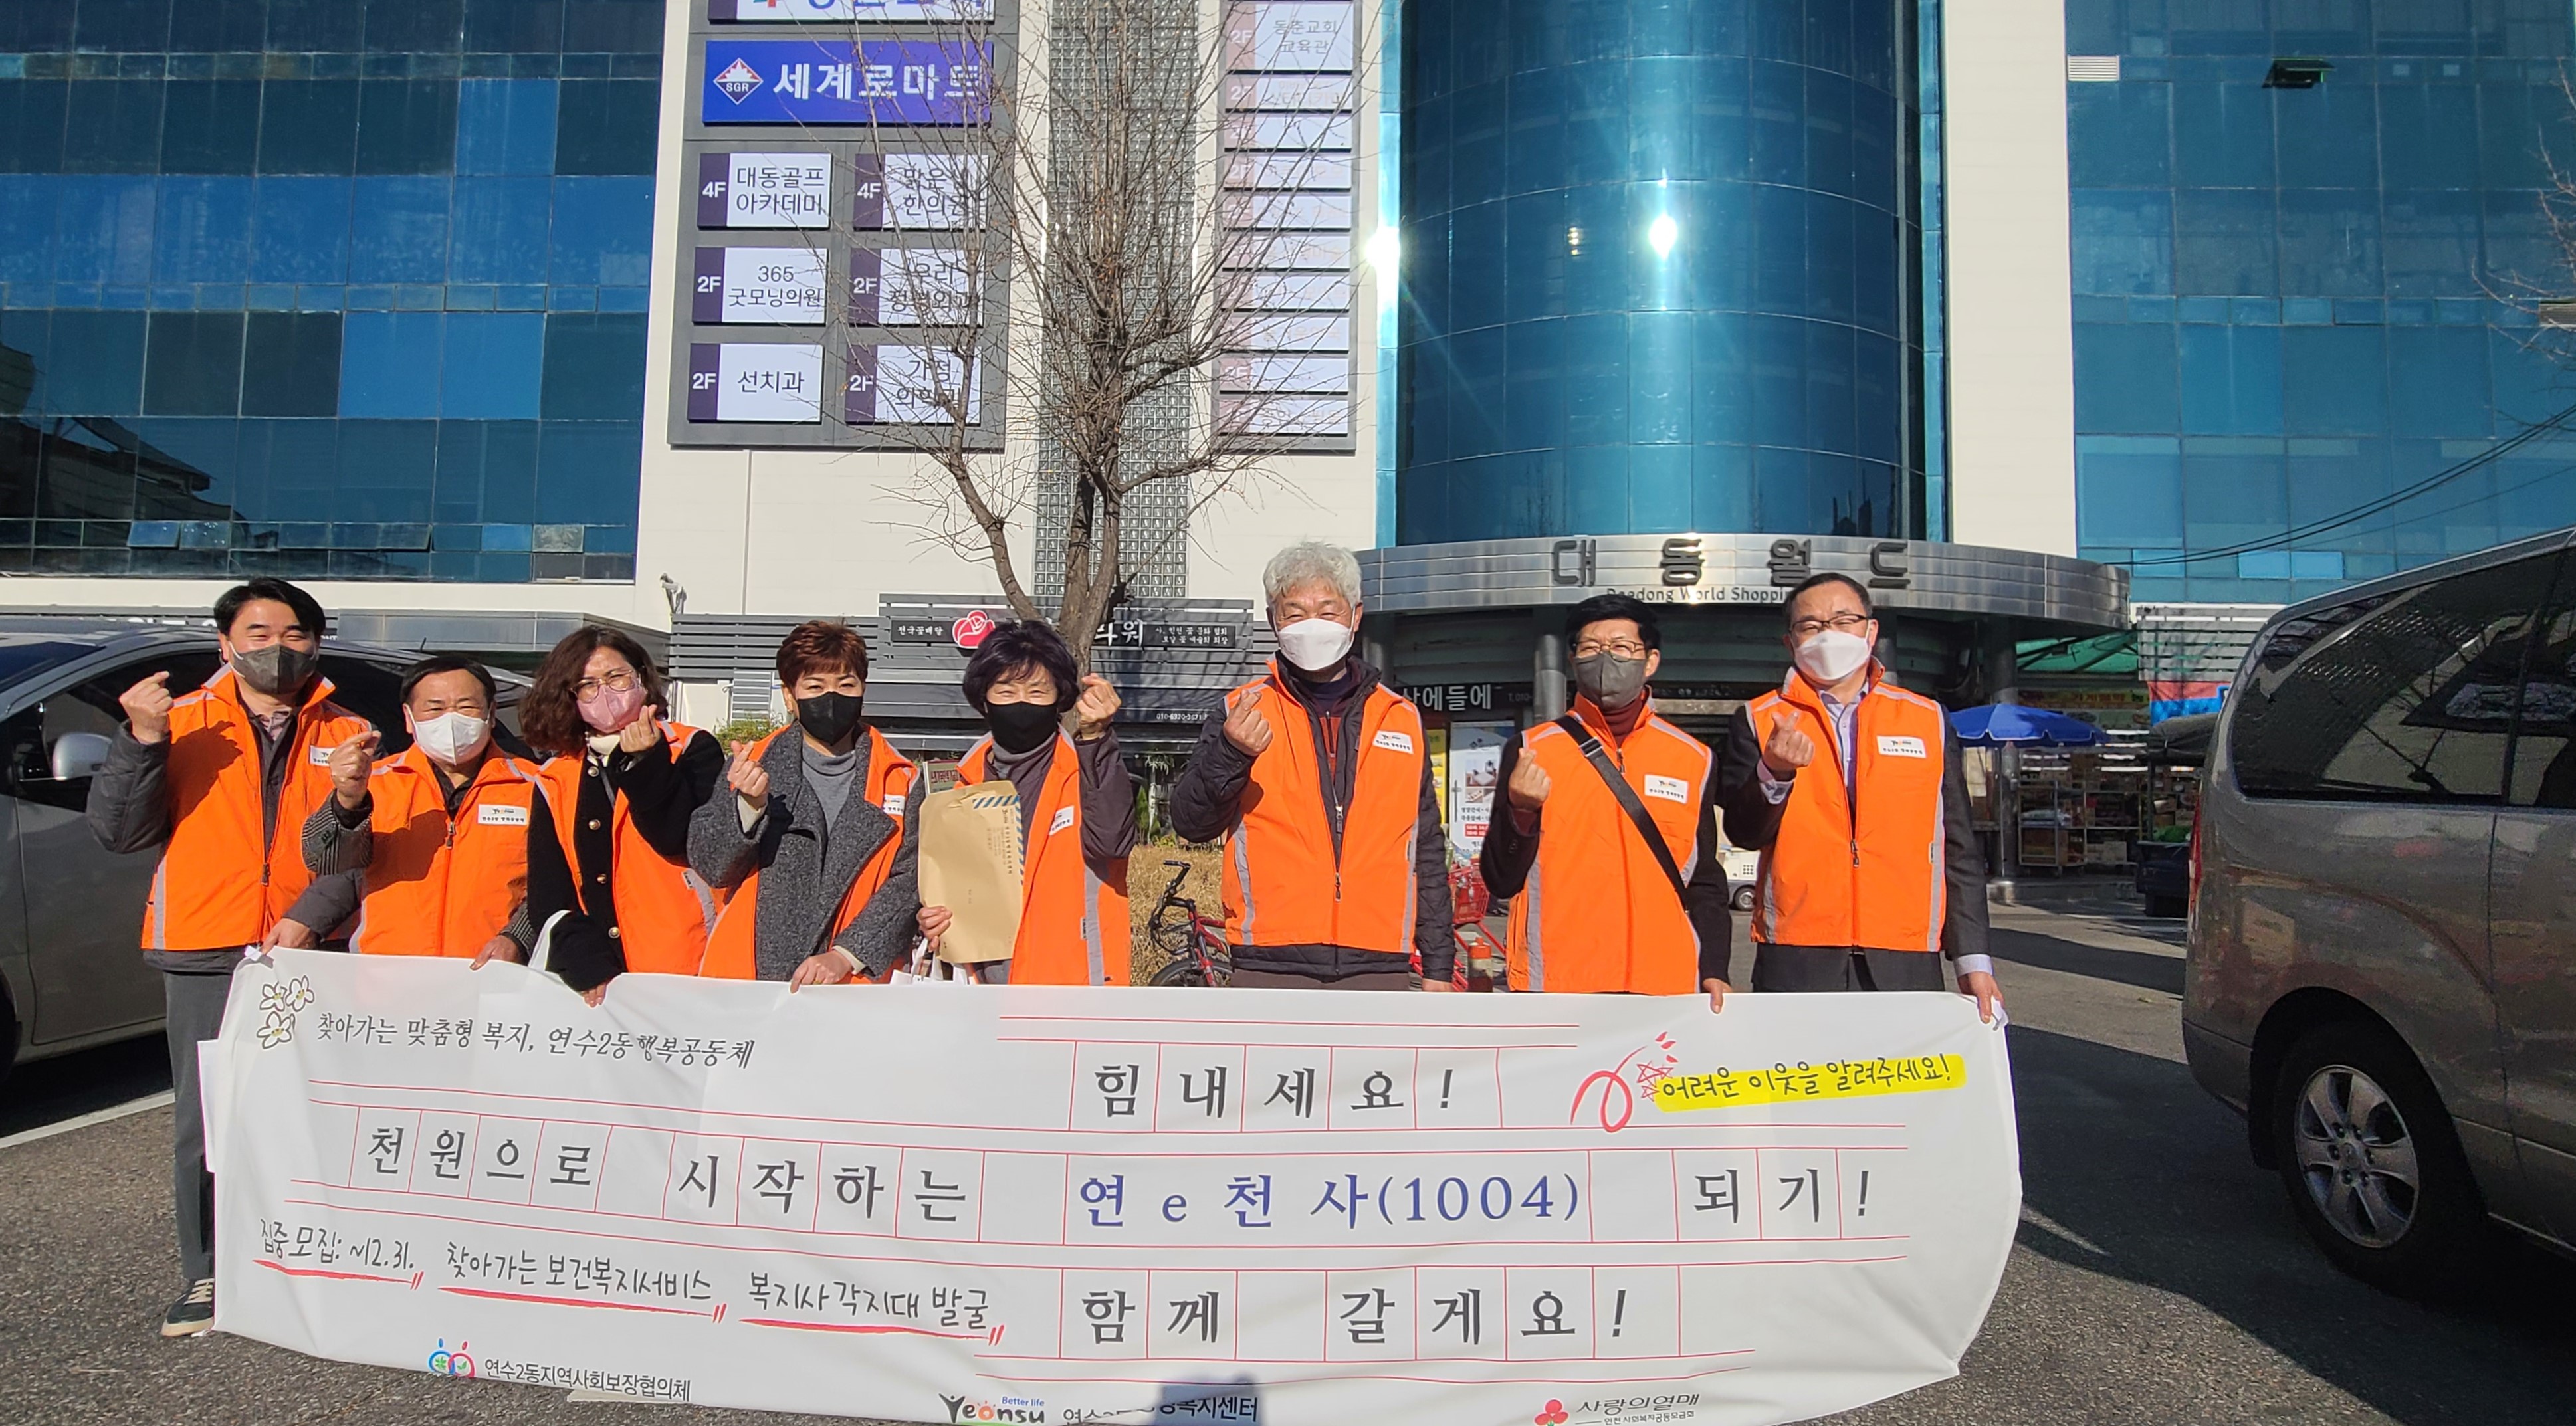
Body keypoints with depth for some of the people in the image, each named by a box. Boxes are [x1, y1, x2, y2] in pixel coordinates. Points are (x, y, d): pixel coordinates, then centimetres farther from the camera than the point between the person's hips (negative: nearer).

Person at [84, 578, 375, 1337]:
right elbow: (119, 829, 3)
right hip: (205, 954, 0)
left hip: (312, 954, 0)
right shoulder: (182, 721, 10)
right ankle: (209, 1278, 15)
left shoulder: (348, 734, 11)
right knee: (205, 1122, 3)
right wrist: (142, 741, -9)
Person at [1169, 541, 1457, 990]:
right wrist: (1231, 753, -24)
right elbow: (1190, 822, -5)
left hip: (1379, 971, 2)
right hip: (1271, 968, -2)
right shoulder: (1243, 713, 5)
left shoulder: (1402, 720, 12)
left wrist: (1438, 964, 13)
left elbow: (1427, 852, 16)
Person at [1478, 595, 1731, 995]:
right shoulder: (1530, 752, 3)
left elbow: (1705, 884, 14)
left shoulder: (1693, 760, 9)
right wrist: (1522, 813, -17)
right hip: (1553, 985, -1)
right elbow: (1502, 880, 0)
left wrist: (1713, 974, 3)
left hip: (1667, 988, 2)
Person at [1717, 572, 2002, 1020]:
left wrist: (1973, 959, 7)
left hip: (1906, 964, 1)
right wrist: (1775, 774, -21)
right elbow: (1744, 833, -1)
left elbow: (1958, 850, 12)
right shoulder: (1759, 722, 8)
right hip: (1795, 963, -1)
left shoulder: (1928, 720, 12)